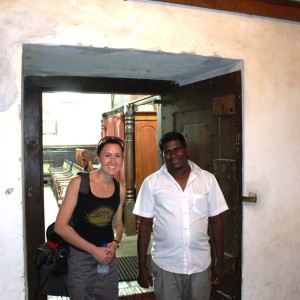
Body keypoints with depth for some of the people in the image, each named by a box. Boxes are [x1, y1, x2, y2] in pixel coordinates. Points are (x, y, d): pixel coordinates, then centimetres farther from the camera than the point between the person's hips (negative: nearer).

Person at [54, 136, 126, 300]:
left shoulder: (120, 189, -1)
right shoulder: (78, 183, -15)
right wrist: (93, 250, -17)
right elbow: (60, 227, -15)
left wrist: (115, 243, -8)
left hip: (108, 257, 4)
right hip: (80, 257, -4)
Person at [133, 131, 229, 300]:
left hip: (200, 264, 1)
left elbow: (216, 221, 3)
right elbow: (145, 225, -1)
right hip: (165, 266, -1)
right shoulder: (152, 182, -4)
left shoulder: (208, 179, -2)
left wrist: (220, 262, 4)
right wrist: (142, 267, 0)